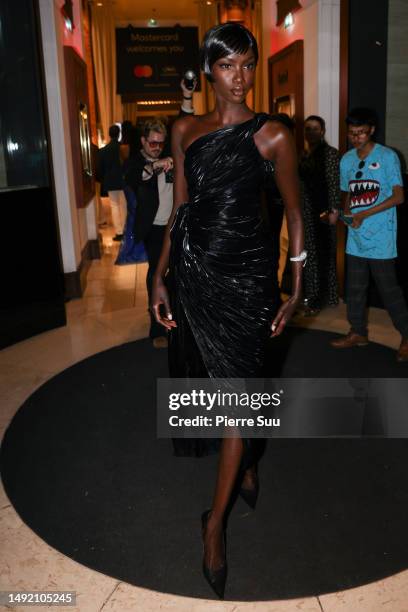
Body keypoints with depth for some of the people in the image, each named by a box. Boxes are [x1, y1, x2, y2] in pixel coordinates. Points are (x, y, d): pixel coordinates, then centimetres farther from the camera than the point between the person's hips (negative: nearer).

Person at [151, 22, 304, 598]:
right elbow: (179, 210, 8)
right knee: (208, 374, 15)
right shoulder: (185, 130, 7)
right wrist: (161, 276, 2)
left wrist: (295, 292, -1)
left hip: (243, 271, -4)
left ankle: (216, 520, 13)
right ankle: (246, 462, 44)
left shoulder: (273, 135, -4)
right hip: (191, 269, 4)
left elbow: (295, 215, 0)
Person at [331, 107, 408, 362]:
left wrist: (364, 214, -17)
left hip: (380, 236, -6)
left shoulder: (387, 156, -7)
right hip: (356, 236, 6)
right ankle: (358, 332, 26)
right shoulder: (347, 160, 11)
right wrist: (347, 213, 0)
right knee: (355, 286, 12)